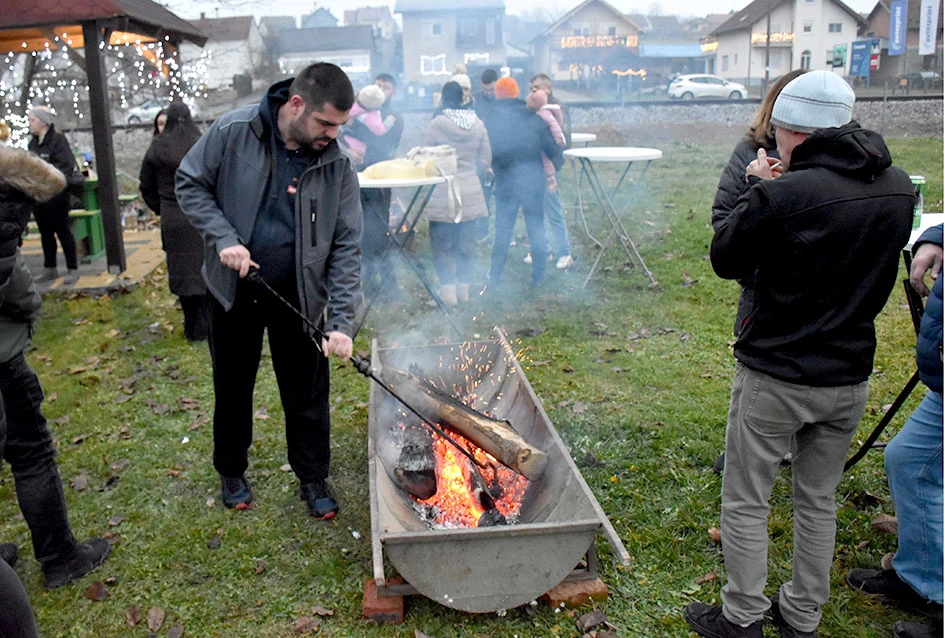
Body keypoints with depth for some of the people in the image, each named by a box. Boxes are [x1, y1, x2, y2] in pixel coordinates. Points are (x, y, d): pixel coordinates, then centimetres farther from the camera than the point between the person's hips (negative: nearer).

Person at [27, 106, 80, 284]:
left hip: (56, 196, -7)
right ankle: (50, 269, 24)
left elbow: (66, 166, -18)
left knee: (62, 231, -1)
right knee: (45, 233, 14)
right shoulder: (33, 143, 12)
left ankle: (72, 270, 7)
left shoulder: (58, 139, -9)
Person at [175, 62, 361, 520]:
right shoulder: (232, 132, -15)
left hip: (298, 294, 0)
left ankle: (313, 478, 29)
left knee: (307, 392, 8)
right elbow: (190, 185, -4)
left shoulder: (337, 165, -12)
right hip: (233, 289, 0)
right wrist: (224, 238, -20)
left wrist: (341, 321, -20)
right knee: (233, 386, 16)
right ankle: (232, 471, 38)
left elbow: (346, 246, -12)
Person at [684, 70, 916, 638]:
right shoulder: (898, 188, -1)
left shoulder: (783, 194, -22)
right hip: (851, 374, 7)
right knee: (819, 499, 21)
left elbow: (726, 260, -9)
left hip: (776, 376, -6)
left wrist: (758, 190, 1)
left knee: (746, 503, 11)